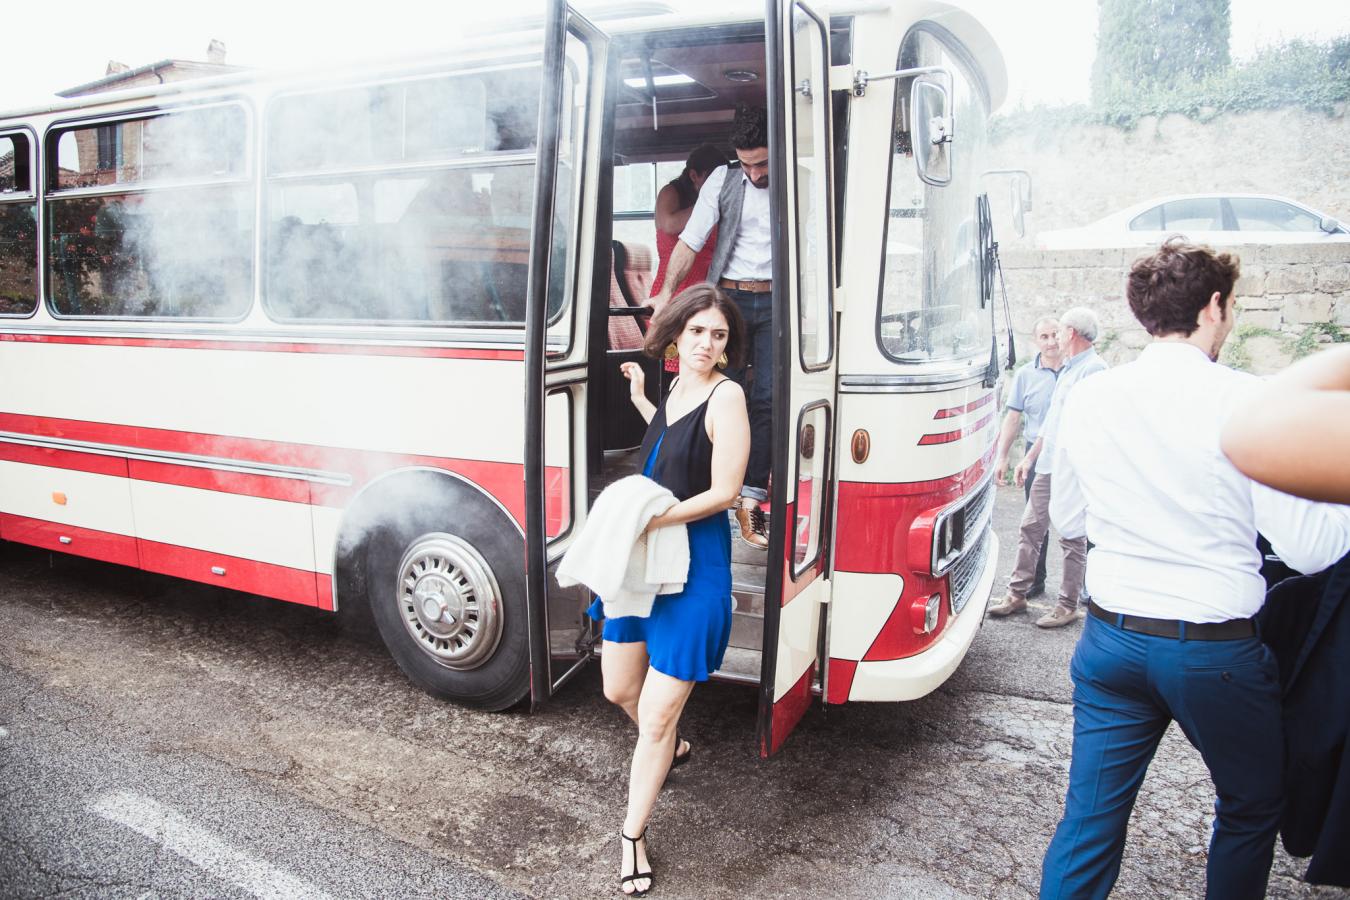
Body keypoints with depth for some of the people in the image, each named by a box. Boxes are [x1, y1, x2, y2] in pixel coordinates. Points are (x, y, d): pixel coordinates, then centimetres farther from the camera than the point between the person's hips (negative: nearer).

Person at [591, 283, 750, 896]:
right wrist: (641, 402, 22)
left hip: (695, 566, -7)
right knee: (619, 689, 20)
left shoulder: (726, 396, -15)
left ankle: (633, 836, 22)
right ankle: (670, 749, 51)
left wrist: (652, 518, -24)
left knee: (656, 717, 1)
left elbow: (723, 491, -18)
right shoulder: (676, 387, 7)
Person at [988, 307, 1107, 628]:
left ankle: (1068, 605, 11)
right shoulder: (1067, 370, 18)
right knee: (1030, 528, 11)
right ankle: (1017, 594, 20)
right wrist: (1029, 458, 23)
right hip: (1048, 467, 9)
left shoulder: (1093, 369, -12)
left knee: (1072, 538, 1)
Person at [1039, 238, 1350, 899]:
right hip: (1217, 651, -3)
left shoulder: (1087, 398, -1)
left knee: (1089, 821, 11)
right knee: (1251, 809, 24)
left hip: (1111, 640, 3)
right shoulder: (1243, 399, -14)